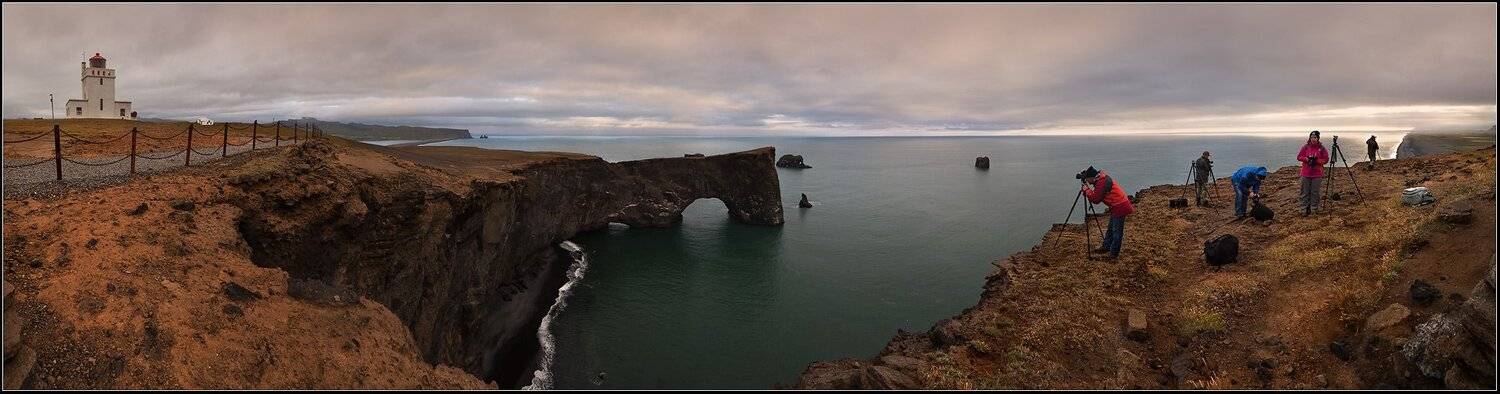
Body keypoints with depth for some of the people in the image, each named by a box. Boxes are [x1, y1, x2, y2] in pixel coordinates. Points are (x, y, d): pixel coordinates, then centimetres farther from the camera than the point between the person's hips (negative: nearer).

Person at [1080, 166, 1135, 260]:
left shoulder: (1102, 183, -20)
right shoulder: (1102, 179, 11)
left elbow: (1095, 199, -18)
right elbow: (1096, 196, 17)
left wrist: (1087, 190, -7)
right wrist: (1088, 190, 4)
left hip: (1120, 207, -11)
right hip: (1116, 206, 11)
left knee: (1116, 231, -2)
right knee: (1111, 229, 21)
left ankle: (1114, 254, 6)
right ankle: (1106, 247, 33)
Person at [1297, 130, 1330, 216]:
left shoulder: (1322, 148, 0)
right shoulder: (1305, 147, 3)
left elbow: (1326, 160, 0)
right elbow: (1299, 157, 5)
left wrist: (1317, 160, -17)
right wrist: (1307, 159, -14)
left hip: (1317, 174, -1)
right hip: (1306, 174, 1)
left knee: (1315, 192, 3)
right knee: (1305, 192, 3)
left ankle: (1313, 209, 12)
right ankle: (1304, 209, 8)